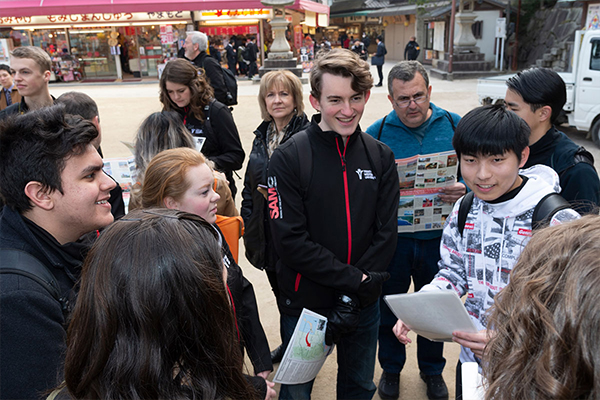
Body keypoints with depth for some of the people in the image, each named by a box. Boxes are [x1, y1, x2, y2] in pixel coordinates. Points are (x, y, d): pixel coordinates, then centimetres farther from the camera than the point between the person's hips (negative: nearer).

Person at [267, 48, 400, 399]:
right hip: (305, 304, -3)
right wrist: (354, 280, -20)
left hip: (364, 304, 3)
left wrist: (352, 300, -12)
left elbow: (386, 234, -5)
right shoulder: (290, 157, -14)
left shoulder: (381, 156, -3)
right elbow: (291, 241, -18)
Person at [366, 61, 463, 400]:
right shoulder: (376, 134, -7)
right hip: (392, 237, -1)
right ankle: (391, 368, 42)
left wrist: (466, 189, -19)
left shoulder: (455, 126, -3)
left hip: (438, 237, 1)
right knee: (389, 306, 16)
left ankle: (433, 369, 45)